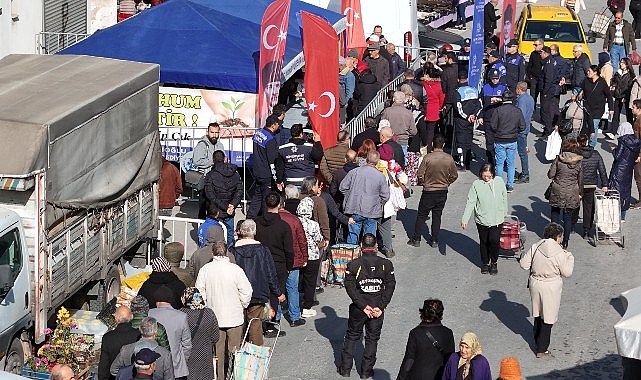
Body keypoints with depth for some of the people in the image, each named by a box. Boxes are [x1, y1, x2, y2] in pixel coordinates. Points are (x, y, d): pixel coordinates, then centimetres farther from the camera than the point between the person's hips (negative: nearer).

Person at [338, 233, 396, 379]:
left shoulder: (353, 265, -11)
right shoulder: (387, 264, -8)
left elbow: (350, 288, -13)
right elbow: (390, 287, -9)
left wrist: (364, 306, -11)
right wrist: (380, 307, -8)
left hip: (358, 309, 0)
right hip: (378, 310, 1)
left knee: (352, 337, 17)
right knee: (372, 339, 15)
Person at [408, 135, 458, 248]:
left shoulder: (428, 158, -17)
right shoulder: (449, 159, -8)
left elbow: (420, 175, -13)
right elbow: (454, 175, 3)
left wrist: (424, 183, 6)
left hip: (429, 191, -3)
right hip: (443, 192, 3)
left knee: (421, 215, 11)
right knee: (437, 216, 15)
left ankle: (416, 239, 15)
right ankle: (434, 240, 19)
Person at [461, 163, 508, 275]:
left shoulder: (499, 181, -4)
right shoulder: (476, 184, -10)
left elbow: (504, 198, 10)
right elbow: (470, 203, -9)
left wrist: (504, 212, 19)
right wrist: (465, 219, -13)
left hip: (497, 219, 0)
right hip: (482, 220, 0)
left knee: (494, 241, -9)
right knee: (484, 242, 11)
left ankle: (494, 263, 13)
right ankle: (485, 263, 30)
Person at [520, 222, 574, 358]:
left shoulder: (535, 247, -8)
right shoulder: (559, 253, -18)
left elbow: (524, 264, -5)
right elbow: (567, 272, -10)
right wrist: (569, 257, 3)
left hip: (535, 284, 4)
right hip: (551, 288, -4)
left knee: (538, 315, 22)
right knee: (548, 318, 6)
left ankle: (537, 343, 36)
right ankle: (541, 349, 8)